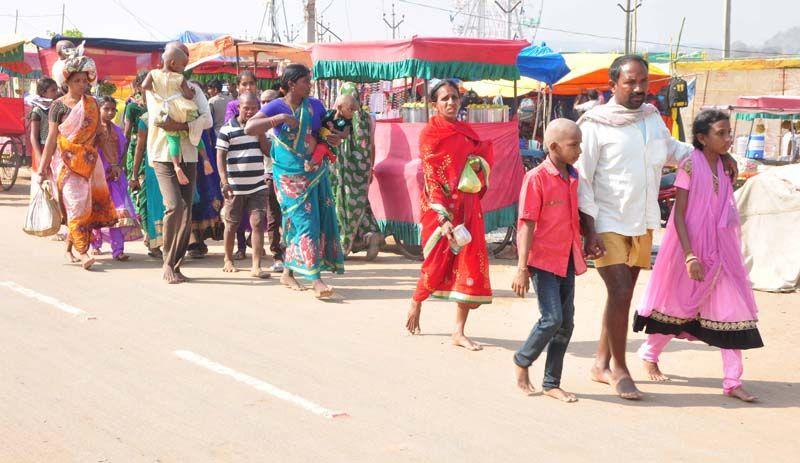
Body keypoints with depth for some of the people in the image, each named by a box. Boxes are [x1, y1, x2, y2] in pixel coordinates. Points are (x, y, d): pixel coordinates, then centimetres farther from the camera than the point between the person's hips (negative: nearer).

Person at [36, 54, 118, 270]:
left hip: (90, 161, 4)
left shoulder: (92, 104, 10)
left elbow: (100, 135, 12)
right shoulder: (58, 106, -1)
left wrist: (112, 161, 9)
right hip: (67, 162, -4)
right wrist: (43, 168, -4)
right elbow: (52, 138, -2)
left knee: (93, 205, 2)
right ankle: (83, 252, -10)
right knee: (77, 204, -10)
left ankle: (69, 245, 19)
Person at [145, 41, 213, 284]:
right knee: (175, 206, -20)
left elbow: (207, 119, -4)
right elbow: (158, 119, -12)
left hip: (188, 157, 4)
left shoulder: (193, 88, 11)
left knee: (186, 214, 2)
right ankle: (168, 263, -7)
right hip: (163, 156, -4)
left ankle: (175, 266, 12)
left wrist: (182, 125, -20)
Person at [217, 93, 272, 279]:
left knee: (258, 223, -7)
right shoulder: (227, 129, -5)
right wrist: (224, 181, -17)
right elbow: (220, 157, -8)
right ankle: (228, 260, 28)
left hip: (258, 186, 3)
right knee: (232, 224, 9)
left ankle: (256, 266, -7)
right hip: (235, 187, -3)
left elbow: (268, 152, 2)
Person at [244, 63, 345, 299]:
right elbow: (249, 128, -18)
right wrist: (280, 118, -25)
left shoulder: (315, 105, 7)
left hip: (316, 172, 5)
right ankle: (316, 280, -15)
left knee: (321, 220, 7)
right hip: (290, 175, -5)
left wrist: (334, 138, -6)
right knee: (305, 221, -12)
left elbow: (330, 131, 18)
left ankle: (288, 272, 21)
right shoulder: (276, 107, -6)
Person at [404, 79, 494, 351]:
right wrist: (443, 218, -19)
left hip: (467, 206, 5)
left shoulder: (465, 132, 12)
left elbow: (482, 155, 24)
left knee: (471, 264, -2)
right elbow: (431, 179, -12)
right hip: (441, 207, -5)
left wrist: (478, 164, 1)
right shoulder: (430, 134, -6)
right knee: (439, 264, 0)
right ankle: (415, 306, 31)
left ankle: (459, 332, 3)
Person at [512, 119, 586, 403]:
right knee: (552, 318, -12)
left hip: (568, 260, 7)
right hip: (543, 260, -7)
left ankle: (552, 383, 18)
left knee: (566, 322, 7)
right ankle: (522, 362, 14)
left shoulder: (573, 177, 8)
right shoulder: (536, 178, -12)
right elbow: (526, 225, -13)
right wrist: (522, 268, -15)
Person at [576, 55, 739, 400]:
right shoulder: (596, 124, -10)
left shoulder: (652, 118, 8)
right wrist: (590, 232, -17)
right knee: (621, 294, -12)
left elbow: (672, 149, 26)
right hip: (608, 225, -6)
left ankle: (602, 364, 23)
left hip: (643, 224, 6)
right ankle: (618, 367, 4)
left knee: (622, 294, 11)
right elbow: (581, 180, -11)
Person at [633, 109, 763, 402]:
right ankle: (649, 354, 37)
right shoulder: (690, 165, -13)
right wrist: (690, 256, -20)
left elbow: (727, 215, 14)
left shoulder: (724, 167, 5)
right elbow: (678, 215, -15)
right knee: (679, 304, 11)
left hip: (720, 251, 5)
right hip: (691, 249, -5)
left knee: (733, 310, -3)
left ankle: (733, 382, 1)